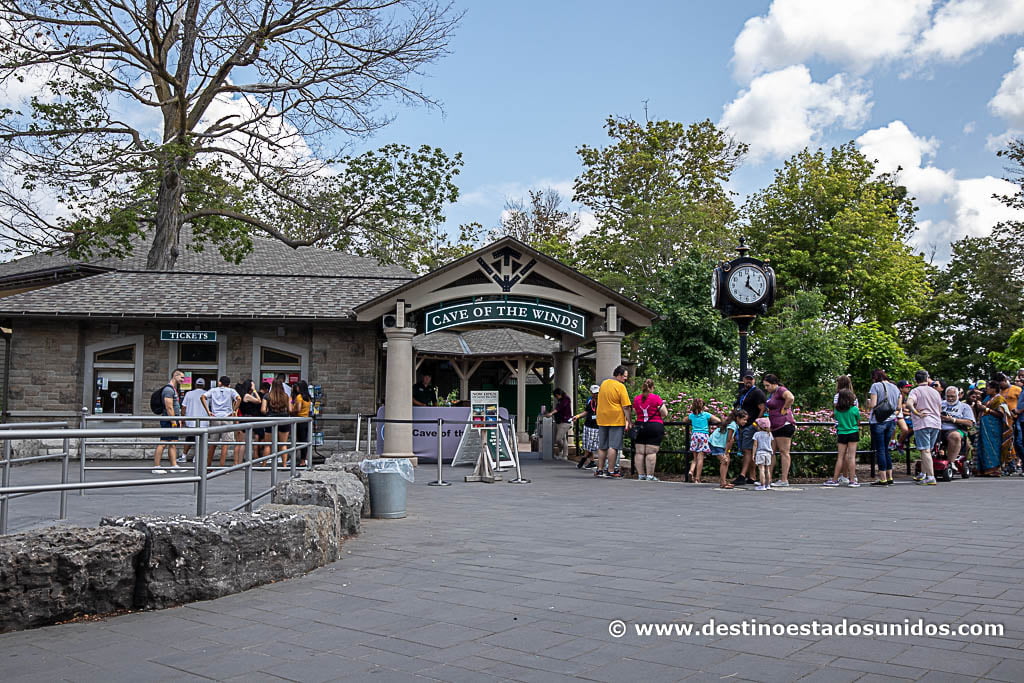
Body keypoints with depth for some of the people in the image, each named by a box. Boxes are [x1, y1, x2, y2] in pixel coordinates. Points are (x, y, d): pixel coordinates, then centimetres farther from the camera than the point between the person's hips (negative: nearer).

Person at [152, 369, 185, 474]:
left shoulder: (174, 389, 19)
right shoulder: (168, 389, -14)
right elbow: (169, 407, -19)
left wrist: (178, 420, 21)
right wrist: (173, 421, -20)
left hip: (173, 421, 10)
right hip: (168, 421, -10)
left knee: (173, 443, 10)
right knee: (163, 443, -8)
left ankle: (174, 465, 12)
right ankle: (156, 467, -5)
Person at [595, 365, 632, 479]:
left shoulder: (603, 383, 10)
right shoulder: (620, 386, -11)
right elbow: (626, 407, -13)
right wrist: (629, 421, -9)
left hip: (602, 419, 6)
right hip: (616, 420, -6)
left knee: (602, 446, 12)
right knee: (613, 446, -4)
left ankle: (600, 469, 16)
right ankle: (611, 471, -4)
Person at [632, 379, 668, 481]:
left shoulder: (636, 399, 5)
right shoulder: (656, 398, -8)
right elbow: (665, 414, -5)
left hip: (640, 426, 4)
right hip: (655, 426, -4)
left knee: (640, 452, 7)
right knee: (651, 452, -3)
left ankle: (641, 474, 9)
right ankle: (650, 475, -3)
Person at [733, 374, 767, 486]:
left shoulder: (757, 392, -6)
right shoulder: (741, 392, 20)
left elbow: (763, 409, -14)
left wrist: (756, 423, -19)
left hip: (751, 426, -9)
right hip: (742, 426, 9)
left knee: (748, 451, -13)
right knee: (745, 451, 8)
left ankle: (742, 476, -20)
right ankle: (751, 478, 11)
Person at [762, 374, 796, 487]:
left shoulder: (781, 390, -11)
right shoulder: (771, 393, 18)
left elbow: (790, 398, -31)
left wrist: (784, 409, -19)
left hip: (784, 425, -10)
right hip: (775, 427, 10)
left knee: (784, 452, -6)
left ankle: (784, 480, -3)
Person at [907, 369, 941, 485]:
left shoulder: (915, 391, -5)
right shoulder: (935, 392, 14)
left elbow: (909, 403, -25)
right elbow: (940, 409, 22)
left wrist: (917, 413, -15)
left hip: (922, 424, -6)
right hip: (936, 423, 6)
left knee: (925, 451, -8)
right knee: (927, 450, 18)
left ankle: (931, 477, -14)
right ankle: (923, 474, 26)